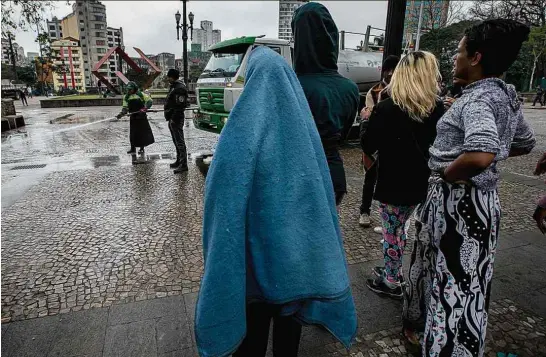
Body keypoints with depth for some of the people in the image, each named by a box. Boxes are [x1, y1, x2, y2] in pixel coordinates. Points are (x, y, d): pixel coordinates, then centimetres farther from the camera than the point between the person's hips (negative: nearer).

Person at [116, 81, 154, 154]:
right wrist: (122, 113, -13)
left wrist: (145, 108, -22)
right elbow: (125, 107, 5)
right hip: (133, 117, 3)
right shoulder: (126, 97, 6)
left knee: (143, 132, 4)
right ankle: (133, 148, 15)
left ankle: (142, 148, 16)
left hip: (141, 116, -3)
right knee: (132, 133, 4)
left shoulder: (140, 94, -4)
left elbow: (149, 101, -5)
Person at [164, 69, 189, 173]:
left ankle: (183, 164, -7)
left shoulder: (180, 88, -16)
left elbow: (180, 105, -22)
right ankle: (179, 161, 27)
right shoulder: (174, 86, 18)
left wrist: (174, 118, -23)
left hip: (176, 119, -11)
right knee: (176, 141, 17)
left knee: (179, 141, -9)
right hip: (172, 118, 11)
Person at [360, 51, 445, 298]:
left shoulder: (386, 108, -18)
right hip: (420, 182, 6)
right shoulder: (438, 107, -2)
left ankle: (391, 283, 24)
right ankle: (394, 271, 39)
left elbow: (368, 145, -11)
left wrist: (371, 118, 5)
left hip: (393, 182, -6)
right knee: (399, 228, 23)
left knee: (391, 232, 9)